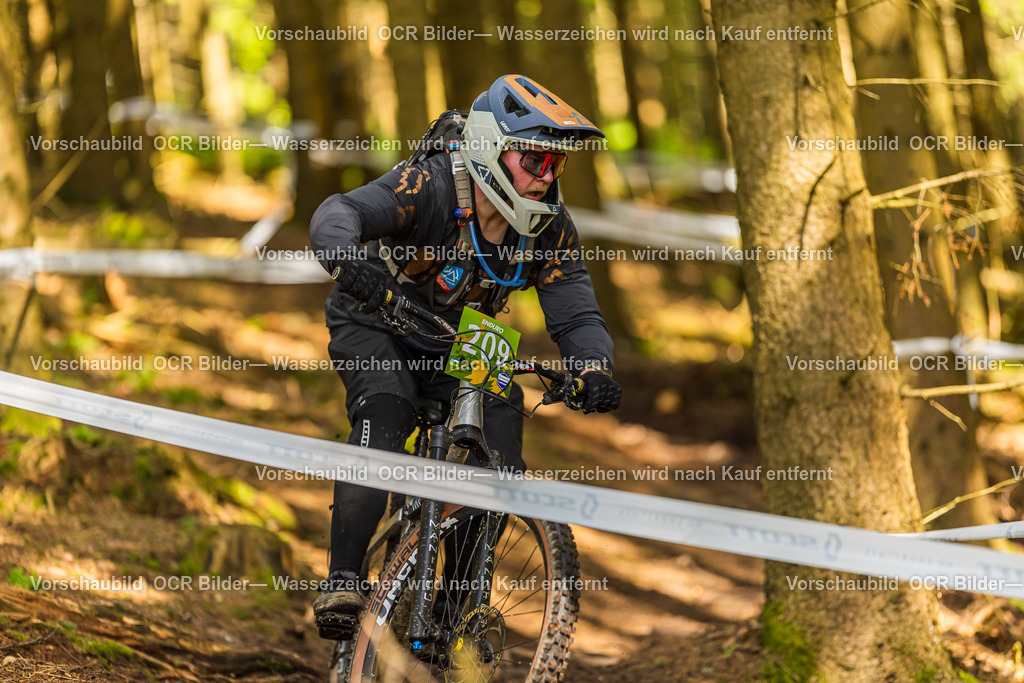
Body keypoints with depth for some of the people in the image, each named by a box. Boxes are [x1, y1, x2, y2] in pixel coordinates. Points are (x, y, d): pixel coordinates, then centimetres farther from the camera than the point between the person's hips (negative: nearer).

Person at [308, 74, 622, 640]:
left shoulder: (551, 230, -15)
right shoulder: (430, 187, -29)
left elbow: (576, 315, -15)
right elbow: (338, 214, -42)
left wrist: (594, 370, -38)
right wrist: (348, 258, -66)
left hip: (459, 349, 4)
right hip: (379, 330, -4)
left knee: (500, 459, -15)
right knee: (384, 414, -33)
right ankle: (343, 582, -30)